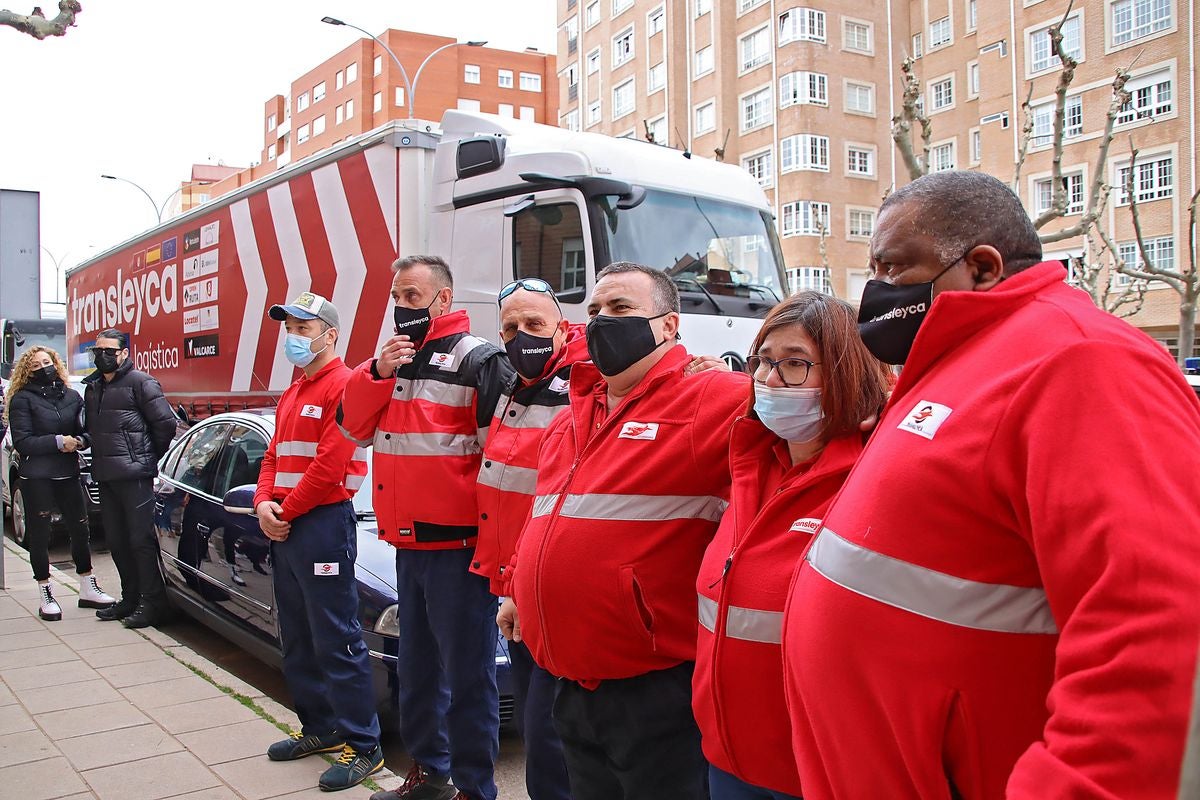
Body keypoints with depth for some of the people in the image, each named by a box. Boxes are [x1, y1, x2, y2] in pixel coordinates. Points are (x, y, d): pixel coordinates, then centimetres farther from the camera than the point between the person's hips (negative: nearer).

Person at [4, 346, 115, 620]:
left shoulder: (72, 396, 11)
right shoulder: (22, 399, -2)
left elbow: (84, 431, 11)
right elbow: (22, 442, -10)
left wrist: (77, 441, -10)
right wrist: (58, 442, -17)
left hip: (68, 474, 4)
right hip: (37, 478, -4)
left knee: (80, 530, 8)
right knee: (39, 535, 3)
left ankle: (88, 589, 20)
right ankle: (46, 597, 12)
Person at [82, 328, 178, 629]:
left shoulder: (140, 382, -6)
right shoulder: (93, 387, 17)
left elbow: (165, 423, -8)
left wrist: (151, 458, 0)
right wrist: (96, 451, 15)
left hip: (135, 475, -8)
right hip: (105, 476, 8)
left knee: (141, 539, -5)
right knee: (116, 541, 12)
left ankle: (153, 602, 2)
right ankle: (131, 598, 23)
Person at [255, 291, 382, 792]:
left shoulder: (343, 386, -11)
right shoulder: (291, 395, 19)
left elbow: (329, 466, -19)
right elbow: (274, 456, 17)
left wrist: (286, 510, -11)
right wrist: (264, 504, -1)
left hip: (323, 525, -10)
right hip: (284, 528, 10)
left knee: (336, 641, -6)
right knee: (297, 641, 16)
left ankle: (362, 746, 1)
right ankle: (320, 727, 28)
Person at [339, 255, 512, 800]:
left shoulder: (477, 359, -9)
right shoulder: (393, 357, 14)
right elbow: (355, 426, 10)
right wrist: (379, 372, -7)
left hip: (457, 544, -8)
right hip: (407, 542, 8)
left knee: (466, 673, 0)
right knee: (416, 667, 20)